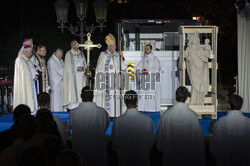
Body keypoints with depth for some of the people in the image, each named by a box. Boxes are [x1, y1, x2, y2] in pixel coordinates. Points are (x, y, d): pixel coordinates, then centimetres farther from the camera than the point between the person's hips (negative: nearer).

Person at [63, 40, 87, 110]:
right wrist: (77, 69, -13)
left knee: (81, 91, -2)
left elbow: (85, 64, 14)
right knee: (73, 90, -11)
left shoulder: (81, 53, 16)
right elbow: (68, 67, -4)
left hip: (81, 76, 5)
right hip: (73, 76, -4)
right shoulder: (69, 54, 1)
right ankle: (73, 106, -10)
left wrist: (82, 68, -7)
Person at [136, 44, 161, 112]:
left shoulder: (155, 59, -3)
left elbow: (157, 70, -8)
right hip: (144, 80, 5)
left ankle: (152, 108, -3)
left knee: (152, 94, -7)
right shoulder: (143, 58, 12)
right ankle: (144, 107, 4)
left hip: (152, 80, -5)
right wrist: (141, 71, -14)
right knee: (143, 94, 0)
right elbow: (138, 67, 6)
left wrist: (148, 72, -19)